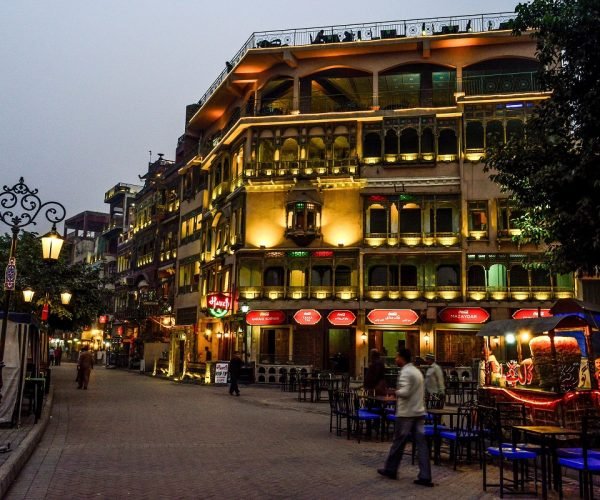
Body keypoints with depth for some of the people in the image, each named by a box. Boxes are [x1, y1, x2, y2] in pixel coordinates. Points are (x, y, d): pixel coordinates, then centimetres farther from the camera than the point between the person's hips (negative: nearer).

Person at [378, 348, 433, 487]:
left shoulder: (405, 372, -14)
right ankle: (425, 477, 0)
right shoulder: (417, 371, 15)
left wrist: (394, 392, -6)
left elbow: (404, 392, -24)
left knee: (398, 443, 6)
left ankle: (390, 469, 20)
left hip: (406, 413, -8)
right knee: (421, 444, 2)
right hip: (418, 412, 8)